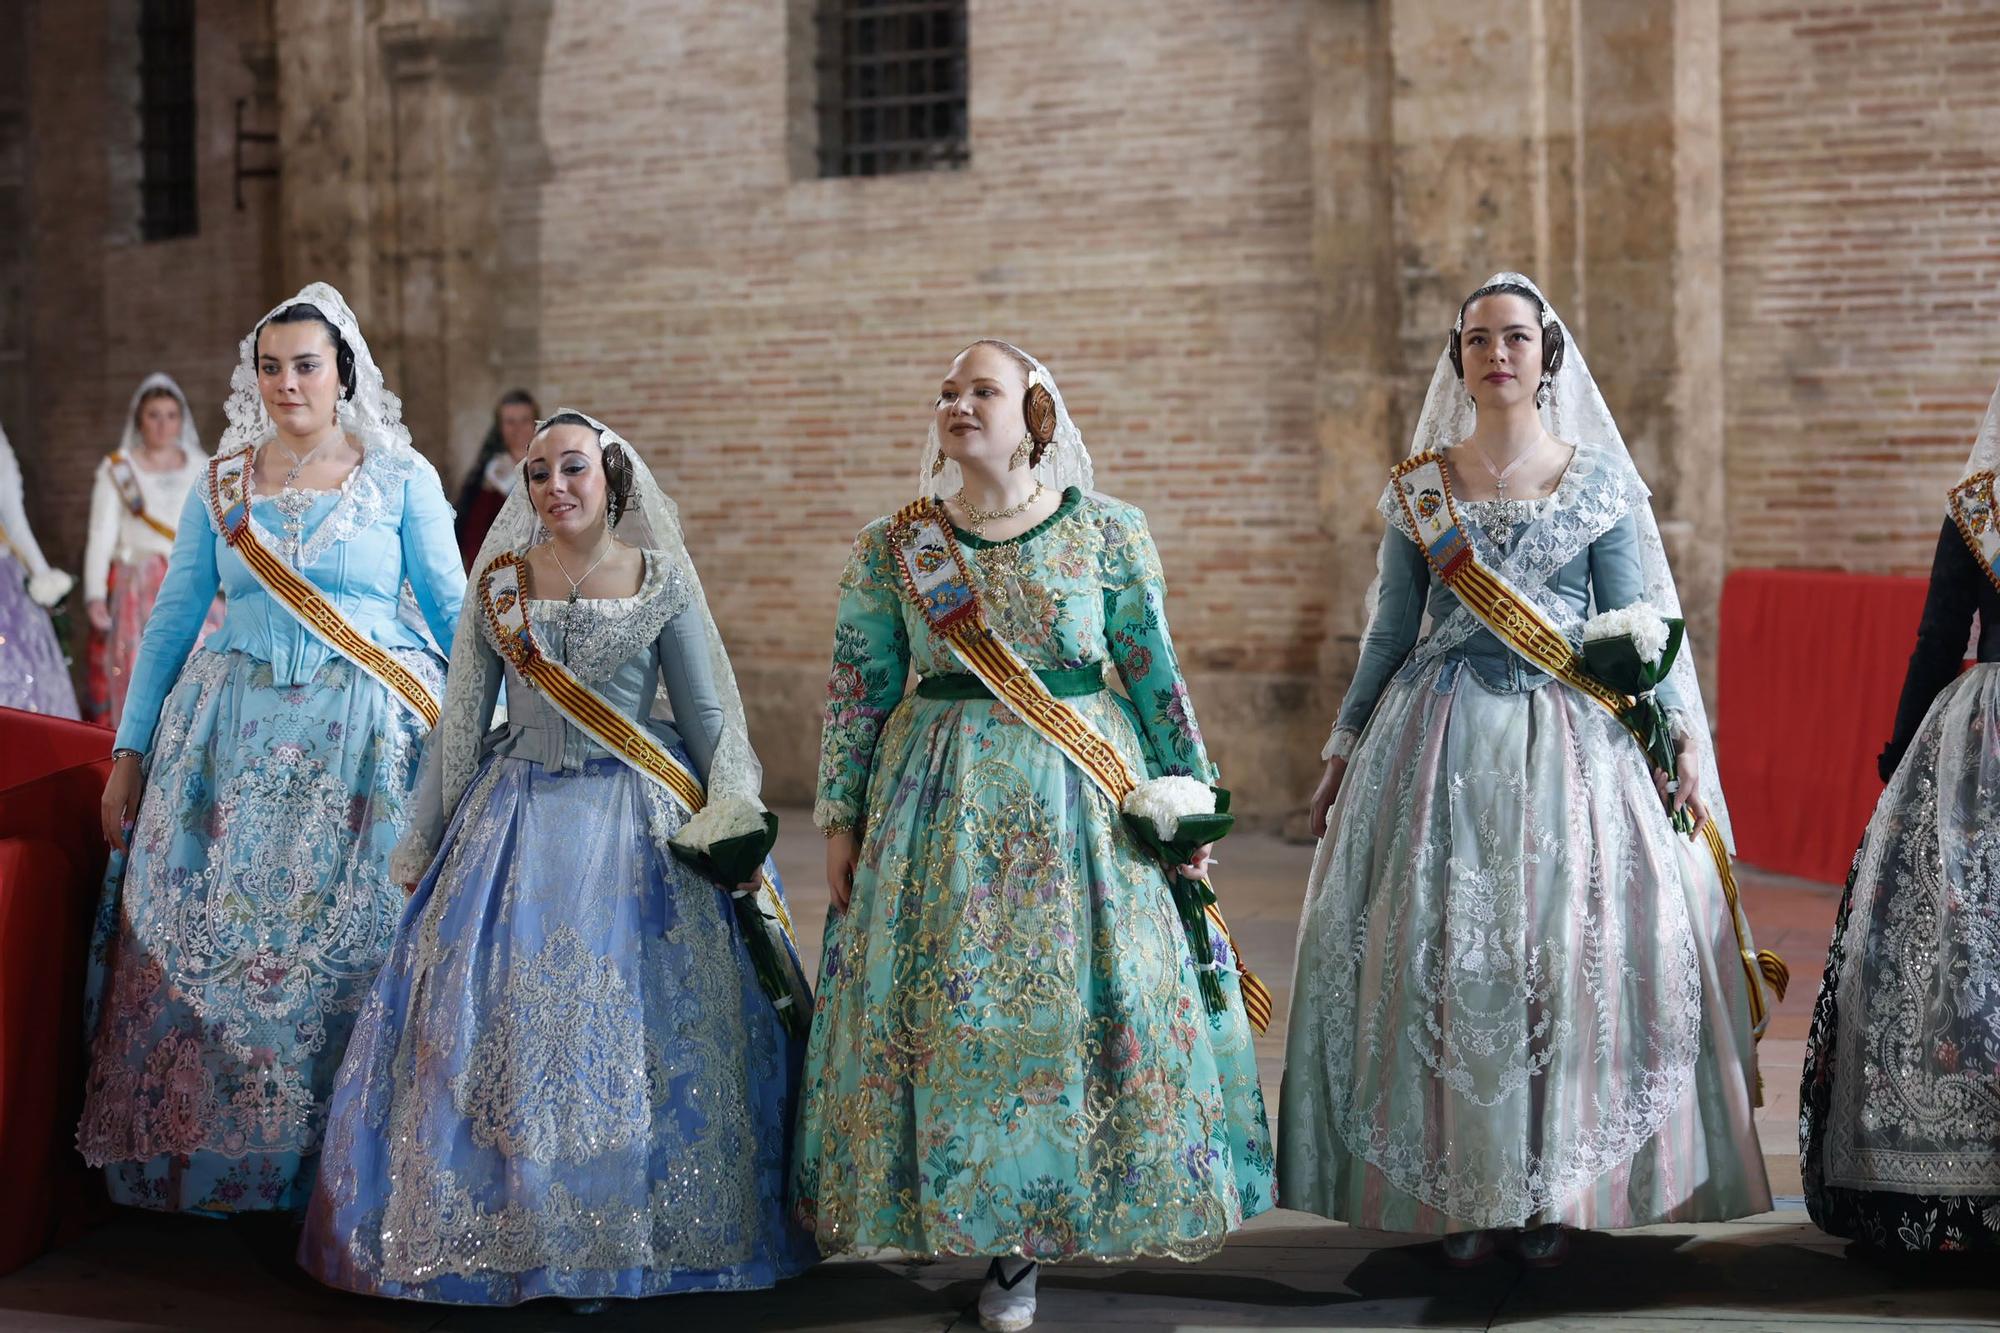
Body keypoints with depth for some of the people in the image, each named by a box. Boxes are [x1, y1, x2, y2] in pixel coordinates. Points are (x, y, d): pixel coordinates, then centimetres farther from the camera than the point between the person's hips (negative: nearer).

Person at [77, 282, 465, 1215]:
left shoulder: (401, 477, 2)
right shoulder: (221, 481, 9)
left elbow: (453, 612, 4)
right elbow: (172, 619, 11)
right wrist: (129, 753, 9)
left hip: (366, 745, -2)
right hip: (235, 736, 3)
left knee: (355, 945, -5)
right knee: (209, 935, 0)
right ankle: (213, 1160, 13)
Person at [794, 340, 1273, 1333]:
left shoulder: (1108, 533, 0)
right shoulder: (890, 547, 3)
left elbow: (1156, 678, 4)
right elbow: (857, 690, 6)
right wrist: (840, 817, 4)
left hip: (1087, 801, -1)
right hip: (941, 802, 1)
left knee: (1086, 1007, 1)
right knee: (949, 1010, 2)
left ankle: (1039, 1220, 20)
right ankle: (1009, 1244, 16)